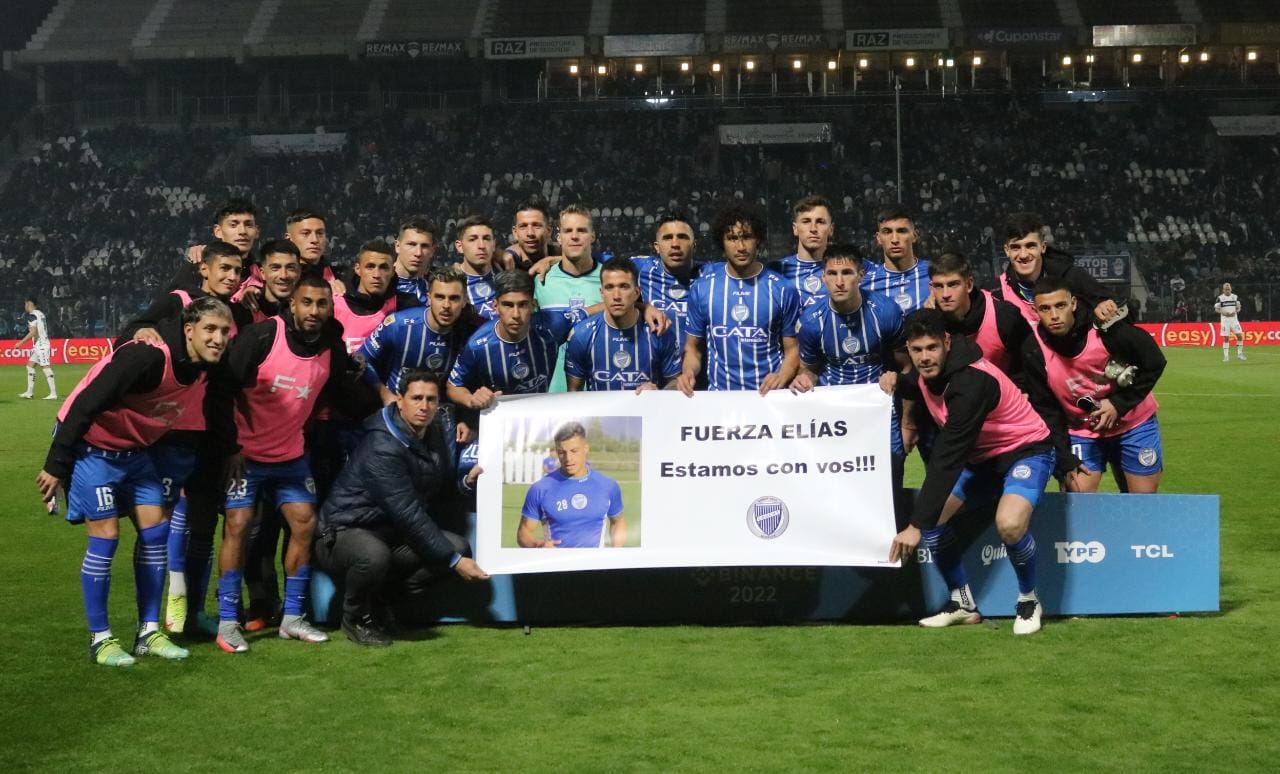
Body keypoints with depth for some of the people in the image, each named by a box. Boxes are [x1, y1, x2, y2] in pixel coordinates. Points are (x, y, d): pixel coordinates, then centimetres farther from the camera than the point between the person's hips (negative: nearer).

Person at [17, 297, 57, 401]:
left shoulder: (32, 315, -12)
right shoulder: (40, 313, 16)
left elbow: (33, 332, -19)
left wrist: (21, 343, -16)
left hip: (40, 345, -10)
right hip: (38, 345, 10)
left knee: (45, 367, -11)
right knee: (30, 365, 13)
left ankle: (53, 393, -14)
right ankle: (30, 392, 14)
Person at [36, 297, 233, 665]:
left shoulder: (205, 368, -6)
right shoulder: (147, 356, -31)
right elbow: (85, 405, -28)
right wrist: (56, 466, -24)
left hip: (133, 451, 8)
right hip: (90, 445, -8)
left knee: (155, 530, 2)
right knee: (106, 535, -9)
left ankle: (149, 633, 11)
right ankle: (100, 639, 3)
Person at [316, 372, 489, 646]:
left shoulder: (432, 435, 4)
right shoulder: (383, 447, -24)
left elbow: (440, 491, 14)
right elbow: (408, 513, -27)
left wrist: (467, 481, -9)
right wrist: (453, 561, -25)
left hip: (389, 532, 8)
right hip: (343, 532, -8)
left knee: (458, 546, -7)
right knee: (373, 555, -40)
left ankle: (375, 597, 1)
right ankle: (355, 618, -8)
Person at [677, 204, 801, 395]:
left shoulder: (782, 290, 2)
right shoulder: (701, 290, 5)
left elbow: (792, 348, 7)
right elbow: (693, 347, 13)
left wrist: (781, 378, -12)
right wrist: (688, 373, -7)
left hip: (768, 394, 0)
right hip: (719, 394, 0)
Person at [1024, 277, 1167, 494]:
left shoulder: (1106, 329, -26)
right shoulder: (1034, 351, -19)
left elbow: (1154, 363, -12)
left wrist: (1119, 404, -18)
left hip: (1134, 422, -1)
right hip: (1081, 433, 1)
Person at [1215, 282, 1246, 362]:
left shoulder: (1235, 297, 6)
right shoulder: (1220, 298, -1)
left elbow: (1238, 308, 12)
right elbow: (1216, 309, 0)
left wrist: (1235, 312, -9)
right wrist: (1223, 312, -17)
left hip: (1234, 319, 2)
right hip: (1225, 320, -2)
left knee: (1240, 336, -5)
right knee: (1226, 338, -3)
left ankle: (1239, 353, 9)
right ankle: (1226, 356, 4)